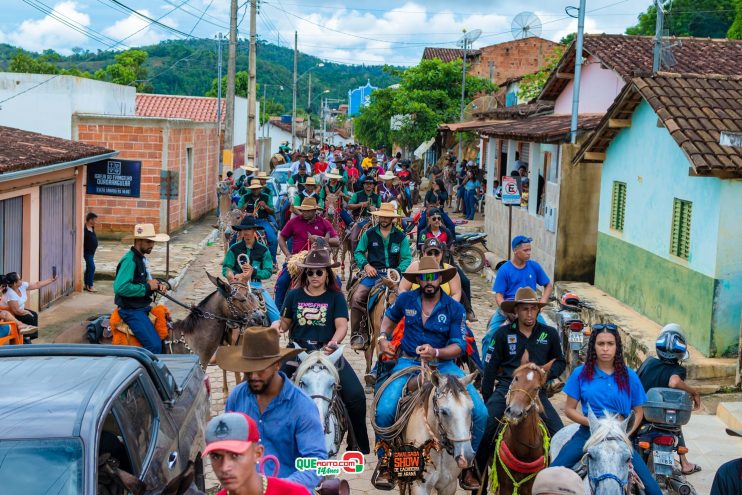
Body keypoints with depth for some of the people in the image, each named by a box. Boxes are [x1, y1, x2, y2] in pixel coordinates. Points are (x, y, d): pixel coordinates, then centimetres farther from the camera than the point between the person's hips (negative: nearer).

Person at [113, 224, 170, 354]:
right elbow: (120, 288, -28)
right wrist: (147, 287, -21)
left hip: (144, 307, 10)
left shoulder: (142, 259, 13)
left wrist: (157, 286, 4)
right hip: (132, 311, -10)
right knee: (155, 345, -20)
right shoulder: (129, 260, -17)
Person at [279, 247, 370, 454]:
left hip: (327, 351, -1)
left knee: (356, 395, -16)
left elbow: (342, 326, -9)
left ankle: (361, 444, 2)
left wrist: (334, 342, -29)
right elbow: (285, 323, 14)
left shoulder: (336, 297, 2)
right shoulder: (294, 295, 7)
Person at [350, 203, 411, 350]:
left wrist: (398, 271, -15)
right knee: (357, 297, -24)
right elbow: (358, 252, 12)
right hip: (373, 273, 1)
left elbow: (407, 258, 3)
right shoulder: (369, 234, 10)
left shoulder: (401, 236, 8)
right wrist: (365, 265, -7)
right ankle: (357, 335, -18)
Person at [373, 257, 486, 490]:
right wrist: (383, 336, 8)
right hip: (409, 362, 0)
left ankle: (467, 464, 7)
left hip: (444, 364, 0)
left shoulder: (455, 309, -2)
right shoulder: (406, 300, 4)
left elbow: (458, 346, -7)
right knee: (384, 412, -25)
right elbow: (390, 316, 26)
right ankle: (384, 464, 2)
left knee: (480, 413, -18)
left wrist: (435, 353, -26)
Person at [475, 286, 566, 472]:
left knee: (559, 433, -12)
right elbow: (490, 368, 7)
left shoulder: (549, 334, 6)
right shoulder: (503, 334, 3)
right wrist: (486, 400, 6)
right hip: (506, 388, -1)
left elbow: (560, 362, 18)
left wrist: (546, 373, -4)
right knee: (483, 429, -16)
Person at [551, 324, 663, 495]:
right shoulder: (581, 373, -1)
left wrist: (626, 434, -7)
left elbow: (638, 412, 10)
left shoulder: (629, 376, 2)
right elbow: (569, 409, 3)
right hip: (588, 432, -1)